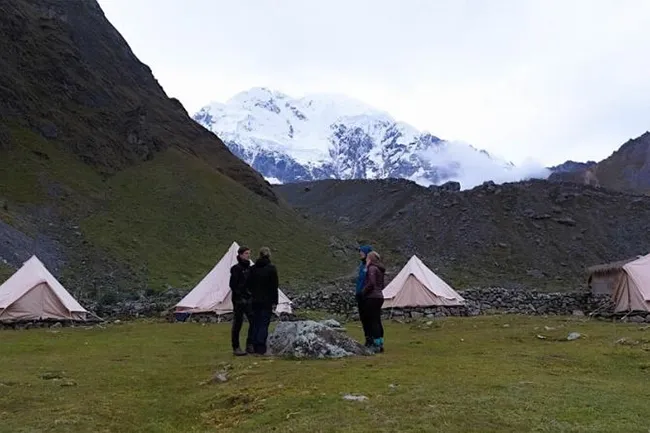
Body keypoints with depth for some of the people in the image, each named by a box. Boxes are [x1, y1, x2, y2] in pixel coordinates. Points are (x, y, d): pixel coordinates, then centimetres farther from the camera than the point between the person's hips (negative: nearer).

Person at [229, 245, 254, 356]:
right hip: (239, 300, -6)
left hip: (249, 300, 6)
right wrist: (240, 296, -15)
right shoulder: (236, 268, -8)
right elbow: (233, 285, -12)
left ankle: (250, 345, 13)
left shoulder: (250, 268, 12)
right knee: (237, 324, 1)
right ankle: (236, 348, 10)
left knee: (254, 322, 2)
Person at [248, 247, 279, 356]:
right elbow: (274, 286, -9)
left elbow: (250, 284, 10)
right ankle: (261, 349, -2)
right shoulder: (271, 268, -9)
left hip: (255, 300, 5)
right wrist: (274, 301, -5)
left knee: (256, 324, 11)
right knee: (264, 324, -2)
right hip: (267, 300, -5)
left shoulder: (253, 268, 7)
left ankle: (255, 348, 15)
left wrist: (253, 295, 14)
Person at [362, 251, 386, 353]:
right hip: (379, 296, 9)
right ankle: (380, 344, 17)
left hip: (372, 297, -9)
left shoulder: (372, 268, -12)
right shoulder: (380, 269, 17)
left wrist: (364, 292, -8)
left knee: (373, 321, -6)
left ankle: (376, 345, -6)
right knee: (377, 321, 13)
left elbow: (371, 283, -20)